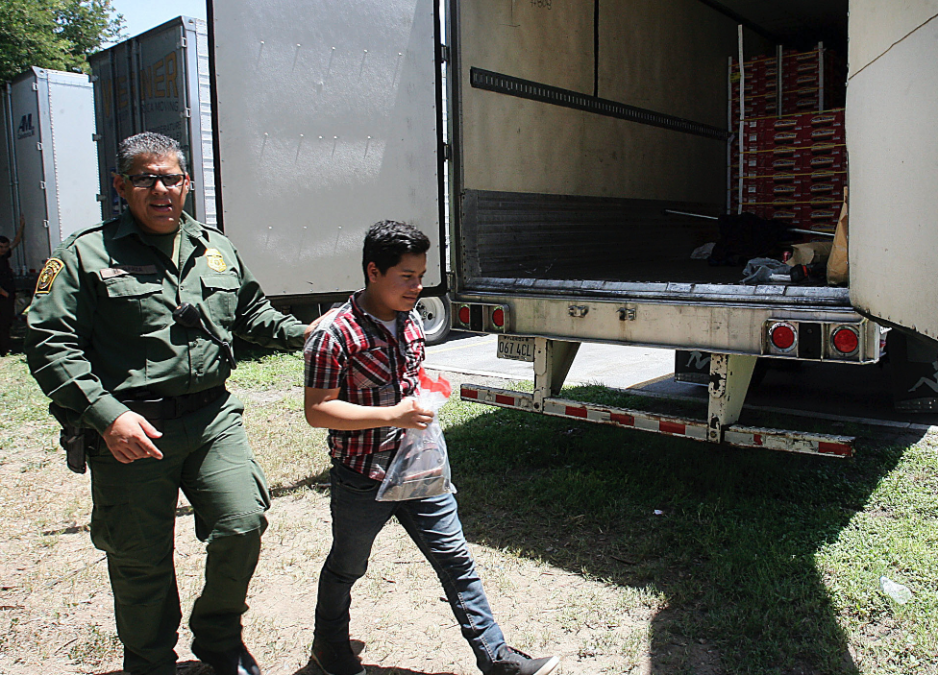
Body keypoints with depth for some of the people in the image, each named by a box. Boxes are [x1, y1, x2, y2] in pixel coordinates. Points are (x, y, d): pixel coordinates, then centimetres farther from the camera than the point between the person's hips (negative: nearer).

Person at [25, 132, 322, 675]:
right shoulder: (86, 255, -1)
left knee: (242, 527, -2)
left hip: (214, 417, 3)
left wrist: (301, 333, 8)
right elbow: (50, 344, -6)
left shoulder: (218, 249, 13)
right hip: (131, 430, -3)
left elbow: (252, 313, 26)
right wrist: (106, 414, -16)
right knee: (141, 559, 8)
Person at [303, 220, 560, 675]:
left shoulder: (412, 322, 4)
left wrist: (428, 396, 3)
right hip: (362, 479, -5)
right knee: (347, 567, 17)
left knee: (456, 560, 7)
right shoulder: (336, 335, -19)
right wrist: (392, 416, -26)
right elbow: (317, 410, -21)